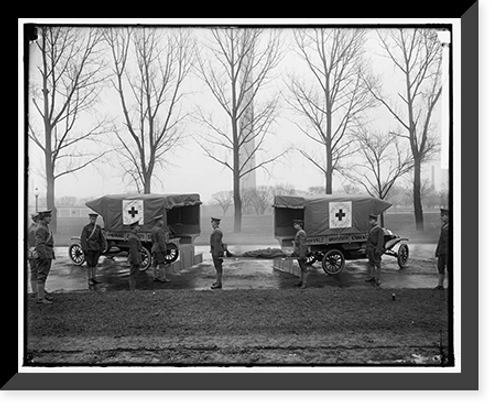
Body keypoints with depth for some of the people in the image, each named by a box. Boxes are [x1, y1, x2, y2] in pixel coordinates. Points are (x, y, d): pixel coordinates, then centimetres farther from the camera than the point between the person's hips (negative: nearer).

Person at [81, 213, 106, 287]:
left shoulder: (98, 227, 8)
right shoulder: (86, 228, -5)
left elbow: (101, 238, 11)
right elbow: (83, 239, -10)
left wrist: (102, 247, 4)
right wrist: (84, 249, -15)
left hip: (96, 249, 4)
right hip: (89, 249, -4)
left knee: (95, 264, 10)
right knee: (89, 264, 1)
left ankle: (93, 278, 20)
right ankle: (89, 280, 8)